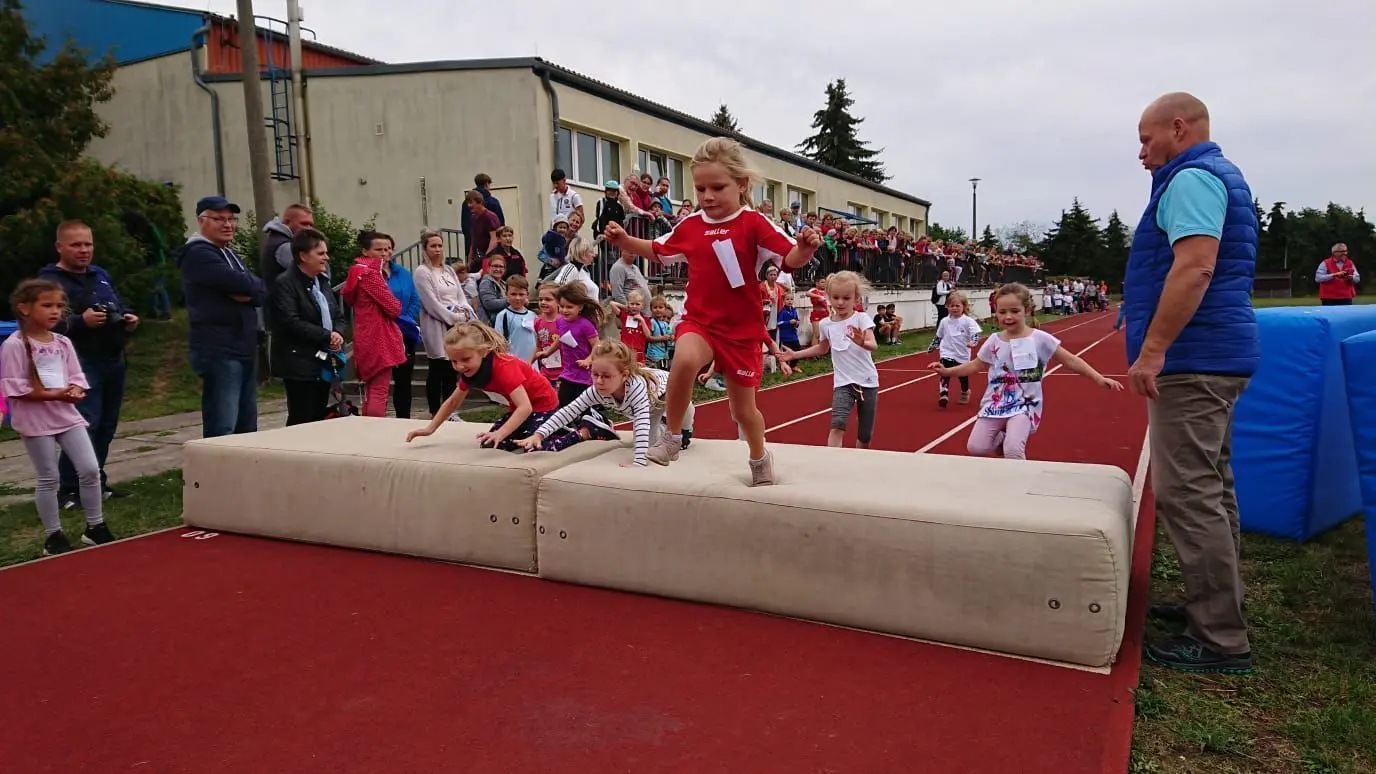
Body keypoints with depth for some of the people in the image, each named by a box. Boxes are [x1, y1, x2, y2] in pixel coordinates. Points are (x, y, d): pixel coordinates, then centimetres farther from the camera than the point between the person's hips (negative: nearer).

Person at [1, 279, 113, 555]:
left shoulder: (63, 343, 7)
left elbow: (76, 377, 10)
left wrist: (75, 391, -13)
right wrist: (55, 394, -23)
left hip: (67, 414, 5)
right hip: (35, 420, -5)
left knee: (90, 469, 1)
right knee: (48, 478, 4)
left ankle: (95, 526, 16)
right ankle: (53, 535, 17)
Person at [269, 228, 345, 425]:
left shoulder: (322, 282, 17)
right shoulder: (284, 284, -10)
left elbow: (339, 316, 17)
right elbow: (291, 322, -20)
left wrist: (338, 334, -5)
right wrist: (327, 336, -17)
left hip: (323, 363, 8)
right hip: (300, 366, -8)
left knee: (320, 421, 11)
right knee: (302, 423, -6)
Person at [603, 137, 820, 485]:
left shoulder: (754, 224, -10)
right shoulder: (689, 225, 3)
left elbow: (790, 259, -18)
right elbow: (658, 251, 21)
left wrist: (805, 248, -39)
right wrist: (624, 240, 9)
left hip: (742, 329, -2)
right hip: (699, 320, 2)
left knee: (743, 408, 11)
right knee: (684, 360, -34)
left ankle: (759, 459, 43)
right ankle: (672, 437, -12)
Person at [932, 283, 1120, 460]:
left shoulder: (1040, 339, -7)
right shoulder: (994, 341, 1)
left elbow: (1070, 360, -4)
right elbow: (975, 365, 14)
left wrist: (1098, 378, -11)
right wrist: (947, 371, 4)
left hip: (1024, 405, -3)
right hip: (995, 404, 3)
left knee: (1013, 451, -26)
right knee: (975, 448, -10)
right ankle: (1002, 439, 22)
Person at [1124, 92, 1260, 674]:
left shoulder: (1191, 178, -11)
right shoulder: (1221, 176, 22)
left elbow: (1194, 267, -24)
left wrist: (1152, 350, -25)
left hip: (1193, 360, -11)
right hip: (1217, 357, 11)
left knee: (1187, 495, -9)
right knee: (1210, 488, 16)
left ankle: (1219, 640, -3)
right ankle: (1217, 608, 27)